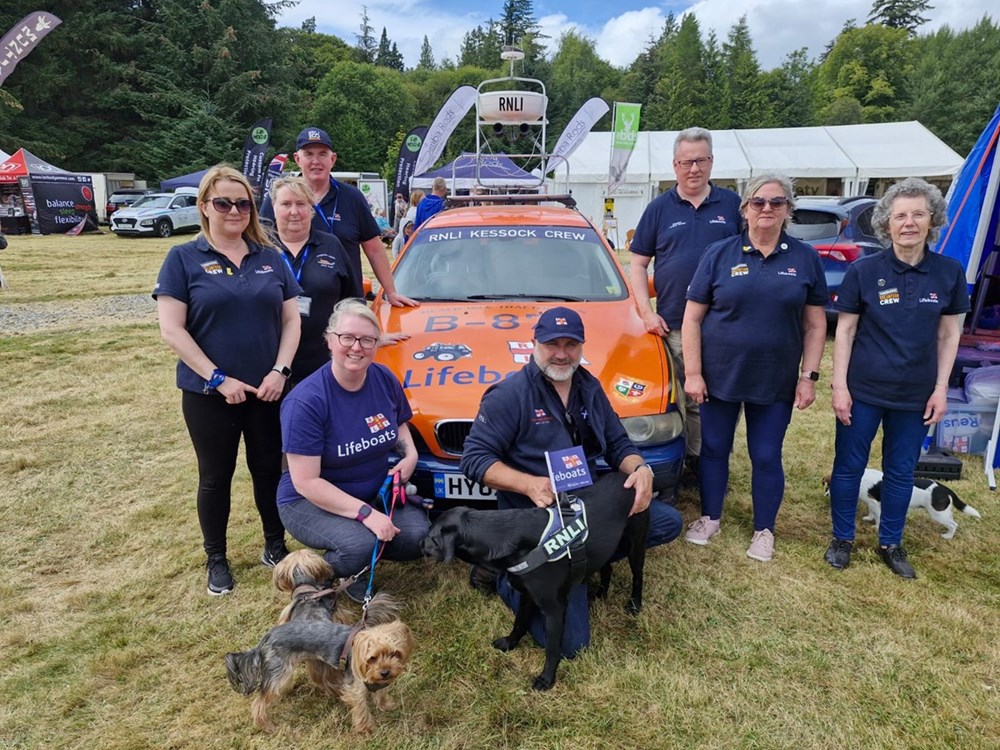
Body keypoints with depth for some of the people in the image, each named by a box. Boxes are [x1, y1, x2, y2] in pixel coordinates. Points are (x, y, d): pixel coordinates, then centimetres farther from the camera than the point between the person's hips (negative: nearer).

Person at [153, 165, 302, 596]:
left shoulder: (271, 259, 6)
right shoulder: (184, 259, -4)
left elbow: (291, 319, 6)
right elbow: (171, 330, -10)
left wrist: (280, 371, -8)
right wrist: (218, 378, -15)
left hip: (267, 390, 3)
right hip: (208, 394, -2)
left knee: (269, 469, 12)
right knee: (216, 476, 11)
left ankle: (275, 547, 31)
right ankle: (216, 561, 28)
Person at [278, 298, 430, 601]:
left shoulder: (385, 379, -6)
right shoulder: (305, 401, -24)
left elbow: (399, 424, 15)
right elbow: (306, 482, -24)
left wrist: (411, 454, -7)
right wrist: (365, 513, -30)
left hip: (378, 491, 6)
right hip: (310, 502, -5)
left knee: (418, 537, -18)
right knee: (359, 545, -32)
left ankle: (357, 558, 12)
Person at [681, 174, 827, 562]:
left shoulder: (805, 258, 2)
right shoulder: (719, 254, -2)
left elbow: (815, 324, 4)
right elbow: (692, 318, -3)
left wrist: (809, 376, -2)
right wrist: (693, 373, -8)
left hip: (776, 381, 0)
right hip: (719, 376, 0)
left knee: (767, 457, 9)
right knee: (714, 449, 12)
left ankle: (764, 530, 28)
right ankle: (710, 518, 32)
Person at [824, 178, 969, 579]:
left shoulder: (949, 272, -2)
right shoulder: (863, 270, -8)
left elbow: (949, 334, 5)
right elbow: (845, 330, -4)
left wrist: (941, 388, 0)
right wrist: (839, 386, -8)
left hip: (916, 395, 2)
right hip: (863, 391, -2)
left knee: (901, 472, 14)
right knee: (849, 466, 8)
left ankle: (891, 544, 32)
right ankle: (842, 539, 27)